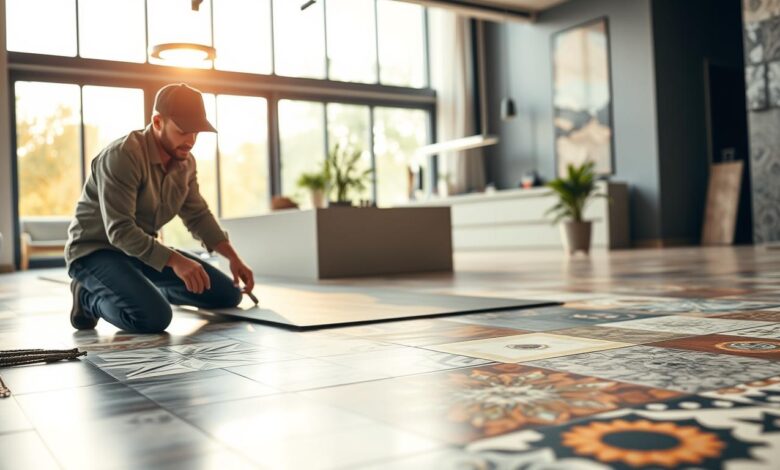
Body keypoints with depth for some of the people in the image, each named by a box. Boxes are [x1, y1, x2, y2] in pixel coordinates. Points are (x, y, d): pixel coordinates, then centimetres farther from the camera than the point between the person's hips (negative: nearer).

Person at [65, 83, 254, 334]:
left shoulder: (185, 163, -1)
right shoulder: (122, 155, -25)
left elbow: (198, 216, 9)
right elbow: (120, 231, -31)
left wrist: (233, 257, -4)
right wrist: (175, 260, -39)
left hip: (145, 250, 8)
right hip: (96, 251, -7)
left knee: (227, 294, 2)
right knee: (154, 316, -33)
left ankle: (144, 290, 22)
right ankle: (91, 297, -1)